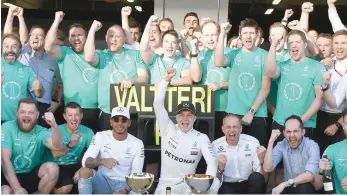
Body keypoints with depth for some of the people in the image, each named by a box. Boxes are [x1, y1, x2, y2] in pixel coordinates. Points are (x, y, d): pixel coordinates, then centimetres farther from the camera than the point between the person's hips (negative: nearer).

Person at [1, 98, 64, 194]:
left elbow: (57, 147, -27)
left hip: (32, 176, 3)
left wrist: (54, 125, -47)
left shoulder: (41, 132, -5)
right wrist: (17, 188, -27)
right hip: (10, 176, -2)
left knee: (52, 168, -25)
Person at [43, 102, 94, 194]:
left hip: (74, 165, 3)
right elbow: (56, 154, -23)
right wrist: (70, 145, -41)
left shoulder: (88, 132, -4)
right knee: (65, 188, -29)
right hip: (55, 166, -3)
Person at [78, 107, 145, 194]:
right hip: (103, 180, 2)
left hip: (123, 183, -2)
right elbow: (85, 161, -17)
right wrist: (101, 161, -39)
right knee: (84, 171, -28)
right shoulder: (101, 136, -6)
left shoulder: (137, 144, -6)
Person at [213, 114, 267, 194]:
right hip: (228, 186, -2)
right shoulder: (215, 146, -4)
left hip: (248, 184, 2)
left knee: (256, 178, -31)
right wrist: (220, 169, -22)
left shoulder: (253, 142, -5)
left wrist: (261, 161, -24)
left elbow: (261, 175, -5)